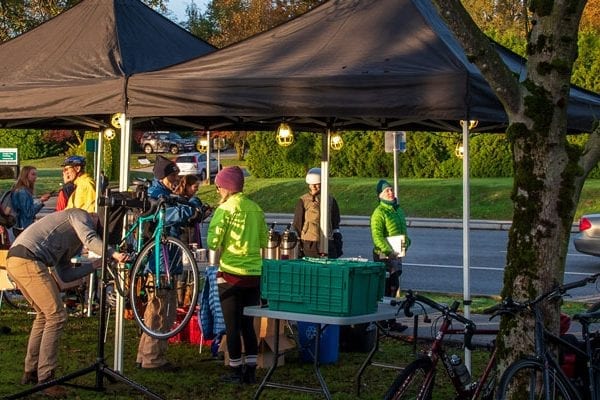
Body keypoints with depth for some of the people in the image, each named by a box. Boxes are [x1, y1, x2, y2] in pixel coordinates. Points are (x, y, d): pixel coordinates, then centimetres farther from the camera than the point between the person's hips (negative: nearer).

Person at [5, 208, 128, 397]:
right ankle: (45, 379, -6)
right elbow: (89, 238, -14)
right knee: (57, 316, -7)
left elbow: (66, 274, 23)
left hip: (14, 261, 10)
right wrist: (114, 254, -21)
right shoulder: (81, 216, 8)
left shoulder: (71, 241, 33)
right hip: (28, 260, -10)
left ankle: (30, 372, 27)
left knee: (44, 314, 21)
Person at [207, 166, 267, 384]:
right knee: (248, 325, 13)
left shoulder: (225, 209, -11)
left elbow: (212, 243, -15)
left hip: (231, 275, -5)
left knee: (232, 326, 6)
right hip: (254, 274, 5)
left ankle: (236, 372, 11)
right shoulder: (256, 208, 5)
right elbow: (263, 241, 11)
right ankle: (251, 372, 15)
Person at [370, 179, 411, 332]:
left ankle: (390, 321, 20)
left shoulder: (398, 210, 17)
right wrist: (389, 251, -26)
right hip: (384, 255, -9)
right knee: (386, 288, -7)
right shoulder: (379, 212, -11)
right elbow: (377, 236, -18)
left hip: (397, 255, 9)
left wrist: (406, 241, 7)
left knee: (394, 286, 12)